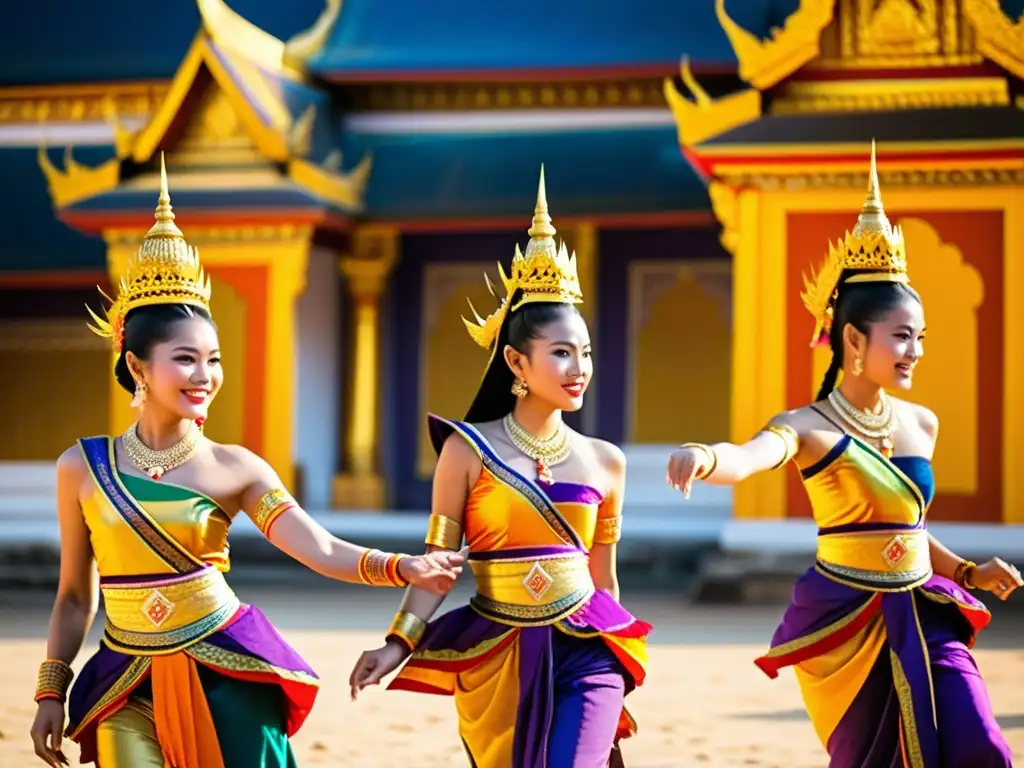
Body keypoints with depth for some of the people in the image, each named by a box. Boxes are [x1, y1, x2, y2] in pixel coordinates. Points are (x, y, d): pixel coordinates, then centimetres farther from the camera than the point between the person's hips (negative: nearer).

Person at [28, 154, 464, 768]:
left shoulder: (234, 468, -3)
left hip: (225, 673, 0)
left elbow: (321, 549, -14)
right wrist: (52, 693, 8)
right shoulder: (83, 466, 0)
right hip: (130, 683, 1)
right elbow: (75, 595, 9)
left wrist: (403, 568, -31)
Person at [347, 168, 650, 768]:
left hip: (583, 651, 1)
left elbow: (603, 576, 12)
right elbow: (438, 561, -3)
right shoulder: (468, 450, -4)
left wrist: (617, 678, 18)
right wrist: (400, 642, -16)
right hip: (496, 656, -1)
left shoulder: (604, 461, 4)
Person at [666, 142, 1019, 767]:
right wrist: (703, 457, -55)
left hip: (923, 617, 5)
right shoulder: (810, 427, -10)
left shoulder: (922, 424, 8)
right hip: (847, 621, -5)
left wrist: (970, 572, 14)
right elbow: (748, 458, -33)